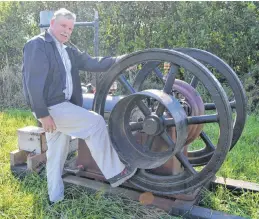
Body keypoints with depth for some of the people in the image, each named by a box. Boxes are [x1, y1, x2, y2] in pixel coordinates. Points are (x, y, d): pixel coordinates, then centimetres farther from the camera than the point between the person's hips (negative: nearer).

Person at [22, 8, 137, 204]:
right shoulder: (37, 45, -10)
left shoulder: (68, 51, 15)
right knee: (96, 122, -12)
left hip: (62, 105, 9)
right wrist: (42, 114, -22)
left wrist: (120, 60, 3)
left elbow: (91, 63, 12)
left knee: (57, 152, 15)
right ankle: (115, 173, -4)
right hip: (50, 107, -9)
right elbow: (33, 81, -17)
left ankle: (55, 196, 30)